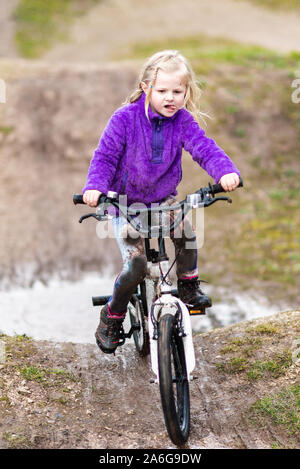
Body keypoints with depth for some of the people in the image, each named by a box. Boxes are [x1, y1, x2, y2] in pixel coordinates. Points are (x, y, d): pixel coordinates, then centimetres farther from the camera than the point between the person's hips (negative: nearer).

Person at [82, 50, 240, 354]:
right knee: (136, 265, -15)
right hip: (126, 203, -3)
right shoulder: (125, 119, -14)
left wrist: (226, 171, -36)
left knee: (184, 229, -27)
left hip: (163, 198, 3)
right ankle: (111, 318, 9)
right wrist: (94, 186, -32)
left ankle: (189, 285, -1)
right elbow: (105, 157, -13)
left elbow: (204, 149, -16)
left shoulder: (183, 121, -6)